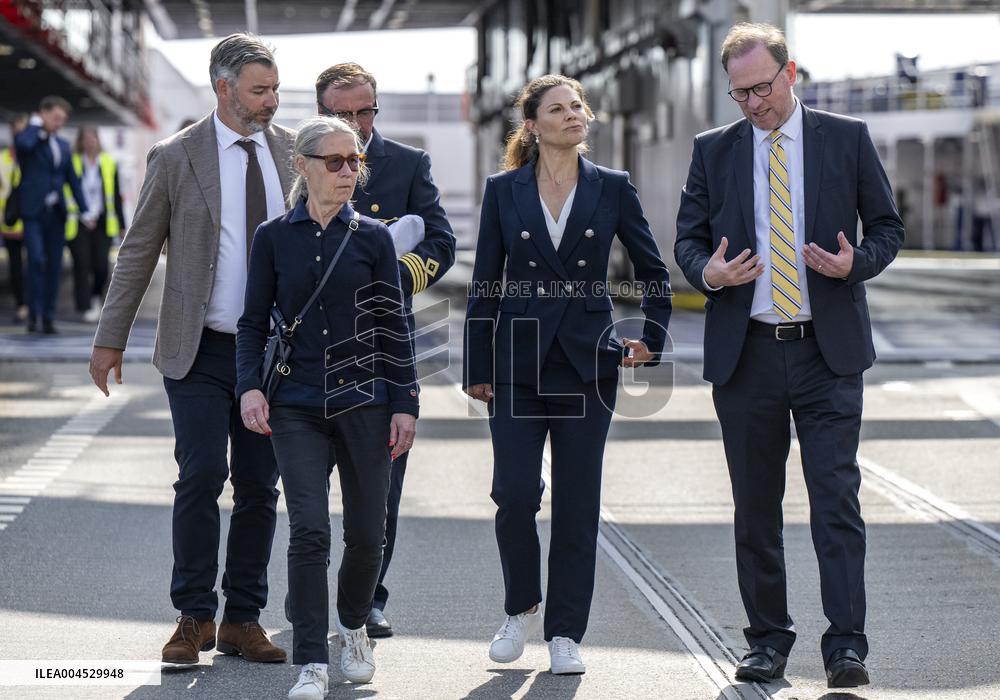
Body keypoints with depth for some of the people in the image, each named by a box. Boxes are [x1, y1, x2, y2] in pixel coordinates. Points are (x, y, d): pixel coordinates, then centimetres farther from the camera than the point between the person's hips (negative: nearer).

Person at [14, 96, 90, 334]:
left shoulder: (63, 145, 17)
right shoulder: (25, 136, 0)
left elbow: (72, 179, 19)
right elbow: (25, 144, -26)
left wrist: (84, 209, 12)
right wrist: (36, 125, -8)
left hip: (56, 212, 5)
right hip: (33, 210, -5)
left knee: (54, 265, 3)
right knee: (37, 259, -17)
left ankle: (48, 316, 9)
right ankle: (34, 311, -6)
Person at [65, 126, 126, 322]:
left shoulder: (109, 164, 7)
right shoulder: (72, 163, -2)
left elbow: (116, 197, 10)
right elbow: (68, 194, 1)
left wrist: (122, 224, 8)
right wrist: (82, 217, -7)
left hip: (102, 224, 2)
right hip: (78, 225, -2)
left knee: (101, 265, -4)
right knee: (82, 265, -5)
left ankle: (97, 295, 24)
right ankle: (86, 307, 2)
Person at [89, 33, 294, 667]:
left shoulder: (293, 149, 6)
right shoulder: (177, 158, -3)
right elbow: (139, 252, 2)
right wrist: (110, 339, 1)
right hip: (200, 351, -3)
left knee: (260, 485, 5)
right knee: (202, 475, -12)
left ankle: (242, 619, 15)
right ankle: (194, 617, 1)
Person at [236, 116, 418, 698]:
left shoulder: (374, 237, 3)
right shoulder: (274, 238, 4)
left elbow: (394, 327, 5)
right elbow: (254, 322, 7)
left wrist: (406, 404, 0)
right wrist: (250, 386, -7)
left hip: (364, 400, 1)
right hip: (297, 405, -1)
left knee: (367, 535, 6)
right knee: (309, 531, -11)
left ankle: (353, 624, 35)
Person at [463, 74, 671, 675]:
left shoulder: (613, 189, 4)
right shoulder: (504, 191, 3)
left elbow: (654, 271, 12)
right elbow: (485, 284, 6)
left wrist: (651, 339, 2)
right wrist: (478, 367, 3)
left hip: (588, 361, 0)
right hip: (519, 361, 0)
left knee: (578, 503, 1)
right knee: (515, 494, -9)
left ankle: (566, 632, 10)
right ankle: (522, 607, 15)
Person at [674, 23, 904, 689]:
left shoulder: (847, 138, 5)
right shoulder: (713, 151, 9)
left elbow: (887, 226, 9)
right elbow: (688, 236, 12)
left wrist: (856, 261, -12)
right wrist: (709, 272, -10)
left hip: (828, 351, -2)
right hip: (745, 353, 2)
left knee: (837, 497, -9)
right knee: (756, 505, 8)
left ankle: (846, 645, -8)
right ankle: (769, 640, 18)